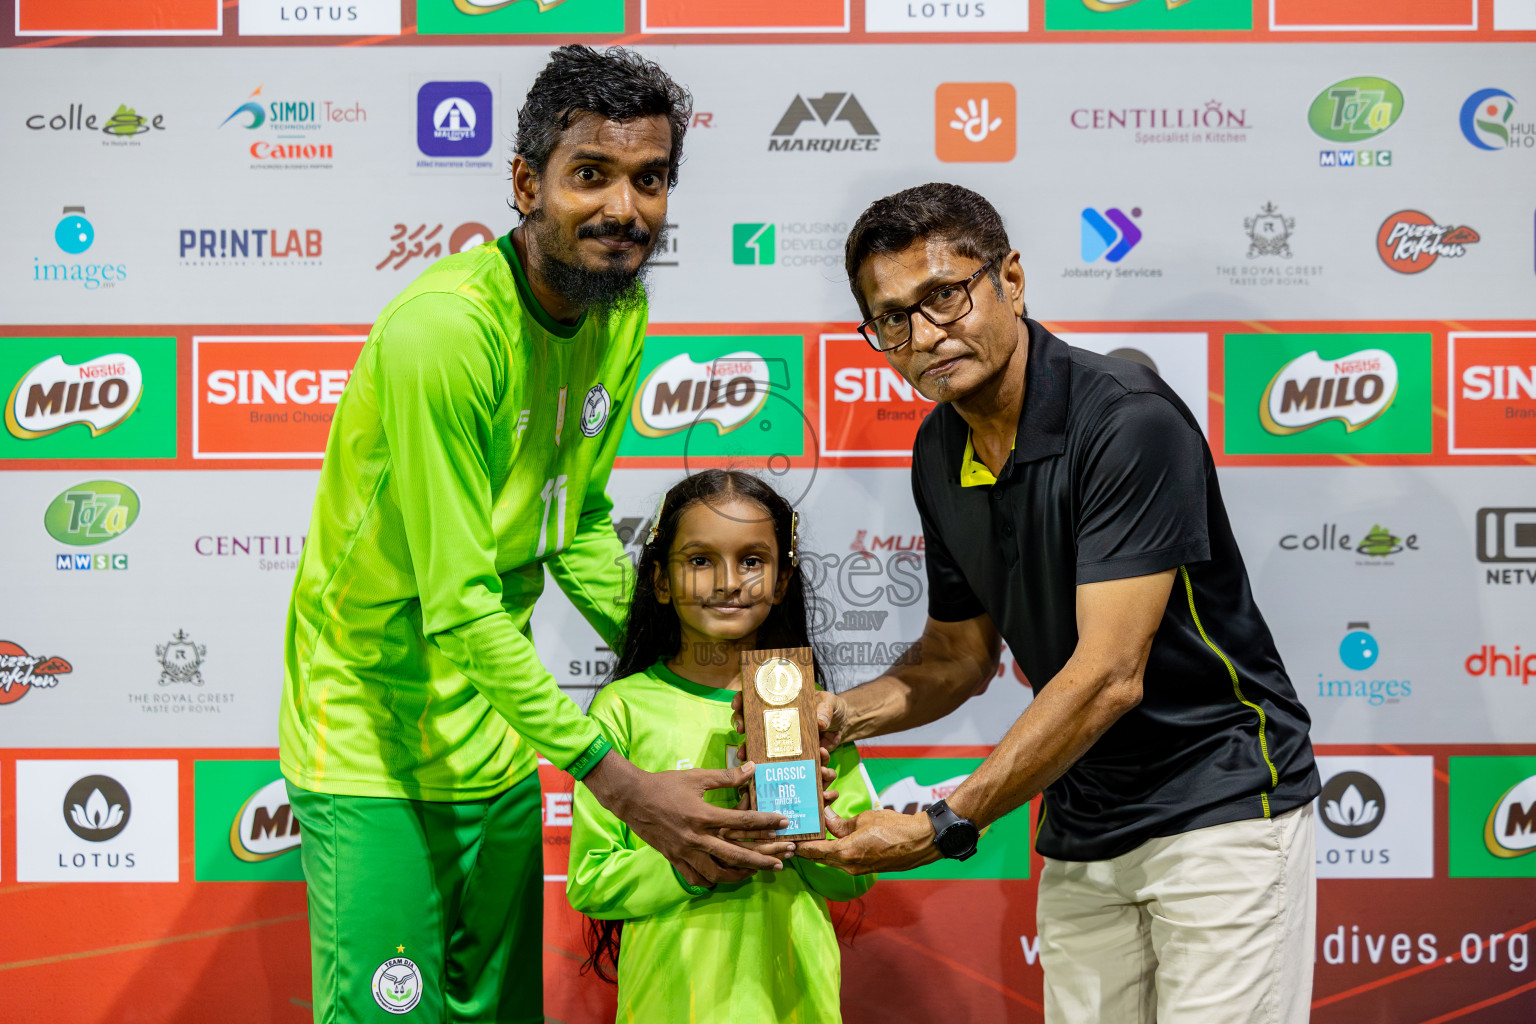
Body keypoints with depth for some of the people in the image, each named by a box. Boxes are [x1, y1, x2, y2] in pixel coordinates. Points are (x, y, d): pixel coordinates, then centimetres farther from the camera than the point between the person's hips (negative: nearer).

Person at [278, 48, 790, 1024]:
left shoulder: (622, 310, -1)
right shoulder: (444, 328, -26)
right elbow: (459, 606, -27)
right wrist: (624, 785, -27)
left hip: (498, 737, 7)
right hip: (378, 744, -7)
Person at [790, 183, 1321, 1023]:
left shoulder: (1129, 422, -21)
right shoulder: (938, 454, 3)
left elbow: (1108, 677, -25)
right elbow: (961, 654, 14)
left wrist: (944, 826, -24)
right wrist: (847, 713, -5)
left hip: (1220, 798, -6)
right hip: (1081, 825, 6)